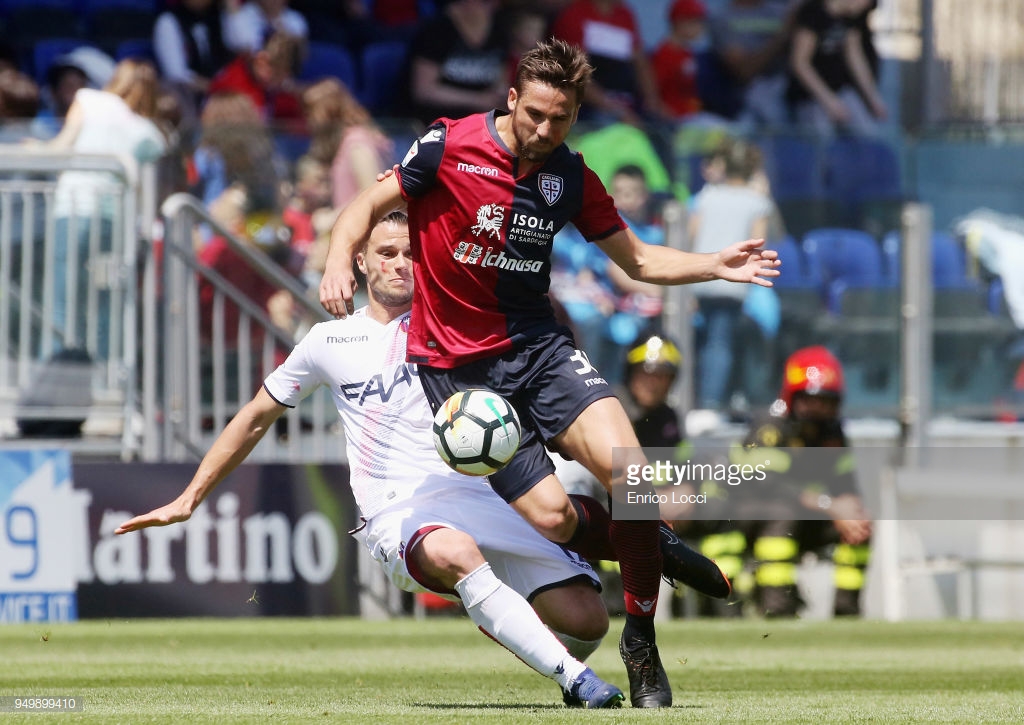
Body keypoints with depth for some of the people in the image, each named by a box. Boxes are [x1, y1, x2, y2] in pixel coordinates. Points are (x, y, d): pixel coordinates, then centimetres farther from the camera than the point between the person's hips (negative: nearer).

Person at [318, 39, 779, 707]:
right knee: (551, 519, -15)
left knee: (627, 469, -22)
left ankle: (642, 641, -5)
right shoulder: (450, 146, -8)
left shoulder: (570, 175, 4)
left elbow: (636, 259, 14)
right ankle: (652, 541, 20)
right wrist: (340, 262, -20)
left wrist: (718, 266, 0)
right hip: (458, 367, -3)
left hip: (539, 346, 3)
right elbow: (369, 207, 0)